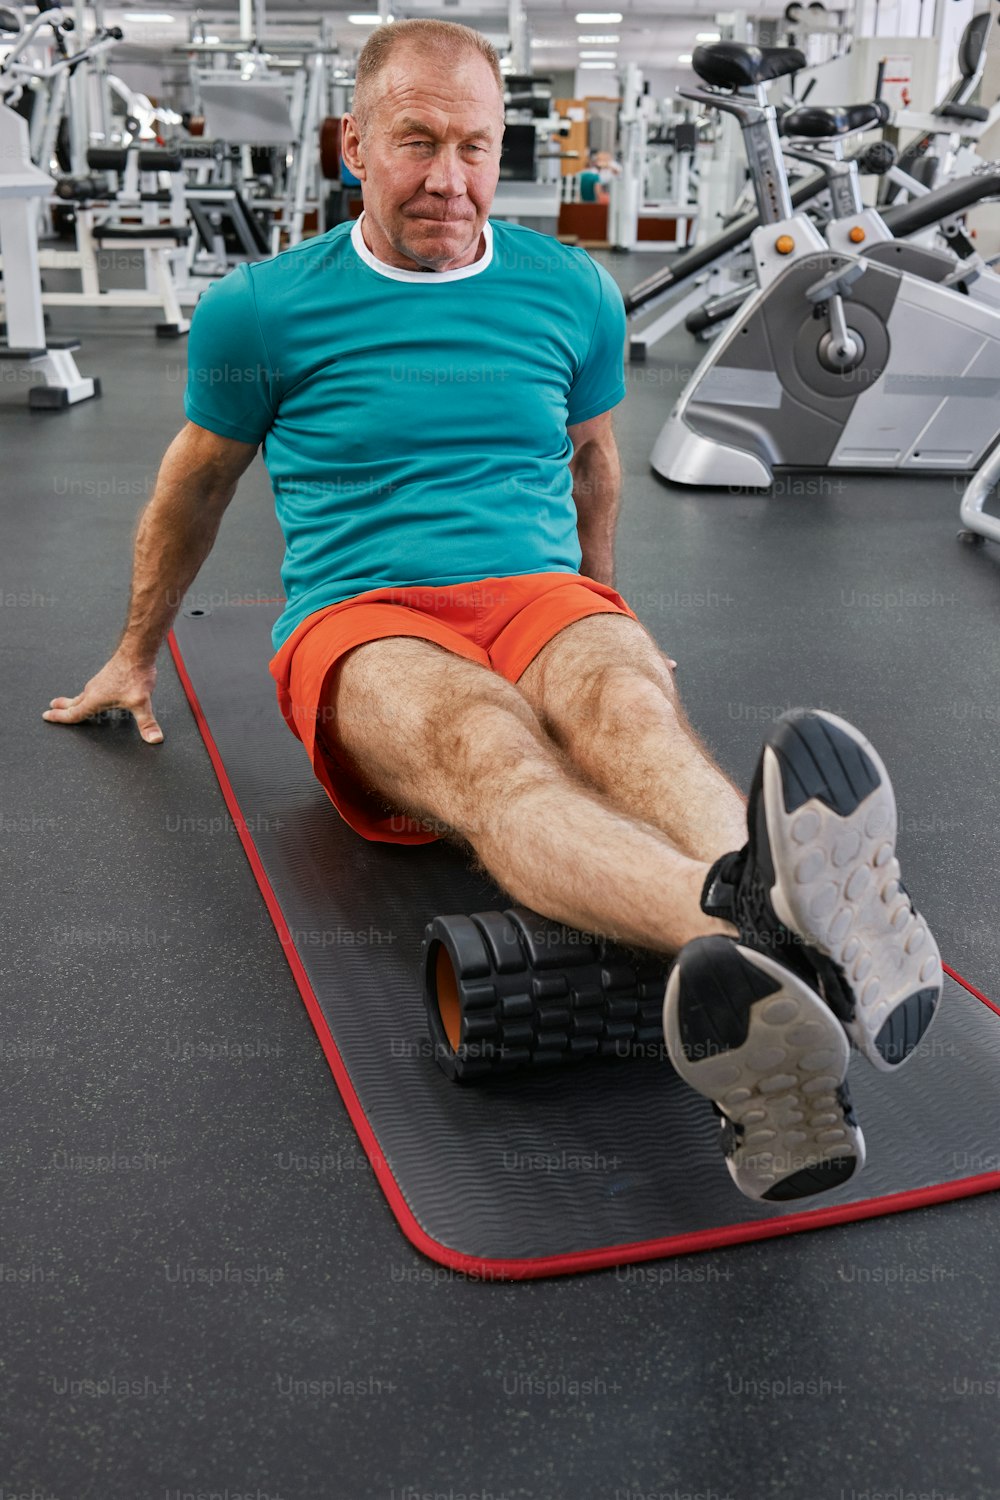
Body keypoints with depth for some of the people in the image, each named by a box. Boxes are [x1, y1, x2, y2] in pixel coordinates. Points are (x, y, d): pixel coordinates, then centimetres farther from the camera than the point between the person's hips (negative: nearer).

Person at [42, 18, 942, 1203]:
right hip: (362, 623, -2)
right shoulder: (262, 309, 7)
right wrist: (137, 653, 30)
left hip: (540, 594, 3)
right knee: (480, 742, -39)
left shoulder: (572, 294, 13)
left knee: (620, 693, -37)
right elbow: (197, 483, 21)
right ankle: (745, 923, -70)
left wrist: (595, 616, 37)